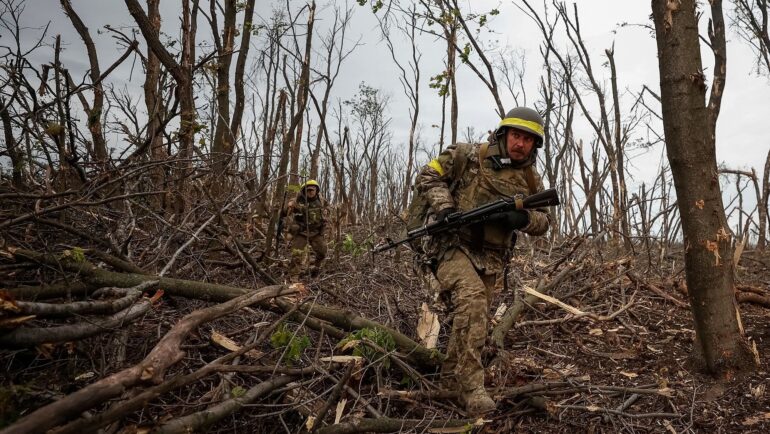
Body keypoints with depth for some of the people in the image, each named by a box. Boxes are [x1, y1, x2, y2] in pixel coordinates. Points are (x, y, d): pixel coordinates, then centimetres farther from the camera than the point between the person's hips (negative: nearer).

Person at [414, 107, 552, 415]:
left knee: (473, 319, 13)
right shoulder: (469, 156, -5)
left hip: (490, 258, 6)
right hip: (453, 245, -5)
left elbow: (544, 221, 13)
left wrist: (523, 218, -11)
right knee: (472, 301, -29)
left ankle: (451, 382, 35)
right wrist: (444, 207, -18)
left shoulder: (531, 179, 9)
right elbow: (427, 177, -2)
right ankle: (472, 388, -23)